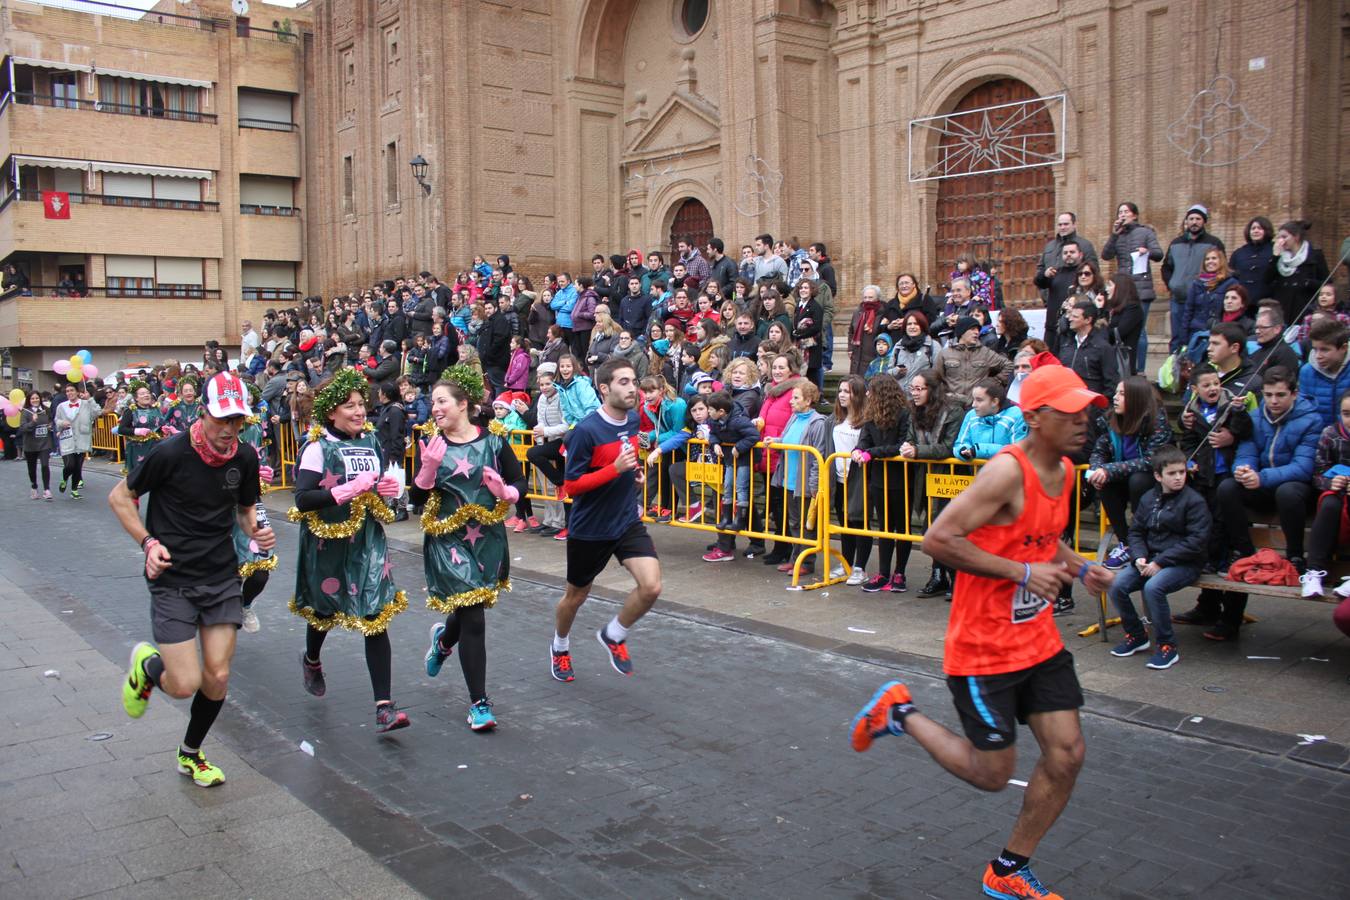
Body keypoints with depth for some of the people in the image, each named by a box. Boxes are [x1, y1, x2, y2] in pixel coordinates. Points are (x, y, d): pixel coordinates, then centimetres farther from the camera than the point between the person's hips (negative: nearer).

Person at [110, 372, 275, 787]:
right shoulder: (171, 453, -16)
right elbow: (120, 497, -2)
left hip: (222, 578, 4)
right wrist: (148, 542, -14)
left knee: (217, 678, 4)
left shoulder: (245, 458, -2)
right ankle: (147, 664, 27)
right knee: (185, 684, -9)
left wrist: (256, 531, -7)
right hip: (172, 580, -4)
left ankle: (191, 754, 30)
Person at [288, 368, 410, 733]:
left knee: (376, 619, -6)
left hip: (368, 542, 3)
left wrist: (390, 488, -1)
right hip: (328, 543, -3)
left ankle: (384, 707, -8)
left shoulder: (370, 440, 6)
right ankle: (312, 660, 54)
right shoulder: (318, 447, -11)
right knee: (325, 611, 18)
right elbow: (302, 500, -21)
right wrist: (349, 489, -27)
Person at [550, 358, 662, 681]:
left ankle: (614, 635, 15)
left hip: (628, 522, 5)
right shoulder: (586, 430, -22)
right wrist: (616, 468, -29)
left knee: (651, 586, -15)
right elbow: (571, 485, -19)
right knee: (576, 596, 15)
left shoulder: (633, 420, -1)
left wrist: (634, 471, 2)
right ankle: (560, 646, 47)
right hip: (589, 529, -4)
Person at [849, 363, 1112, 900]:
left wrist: (1079, 568, 5)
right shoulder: (1008, 472, -23)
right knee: (991, 774, 3)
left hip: (1039, 640, 8)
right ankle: (899, 712, 25)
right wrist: (1022, 572, -26)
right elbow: (938, 540, -27)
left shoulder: (1065, 471, 5)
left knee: (1066, 755, 5)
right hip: (984, 649, -8)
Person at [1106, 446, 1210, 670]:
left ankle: (1167, 646, -15)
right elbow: (1136, 531, 15)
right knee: (1115, 585, -15)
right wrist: (1140, 557, -7)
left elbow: (1197, 540, -13)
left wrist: (1160, 562, -17)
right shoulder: (1149, 498, 11)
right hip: (1151, 560, 6)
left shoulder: (1194, 501, -6)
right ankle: (1136, 636, 7)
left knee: (1153, 587, -33)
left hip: (1184, 564, -6)